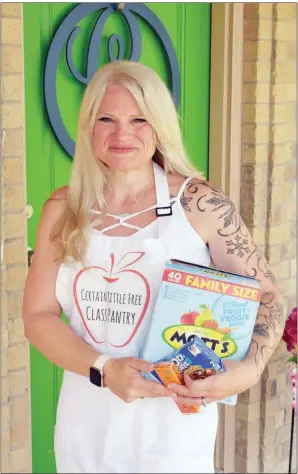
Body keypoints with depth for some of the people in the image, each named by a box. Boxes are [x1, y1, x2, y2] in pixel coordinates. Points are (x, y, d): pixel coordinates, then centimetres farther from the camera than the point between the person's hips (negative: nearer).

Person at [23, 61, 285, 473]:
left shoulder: (200, 204, -11)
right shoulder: (64, 209, -2)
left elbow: (267, 296, -3)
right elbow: (38, 316, -1)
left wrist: (248, 370, -21)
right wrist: (103, 369, -16)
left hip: (173, 427, -2)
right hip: (86, 426, 3)